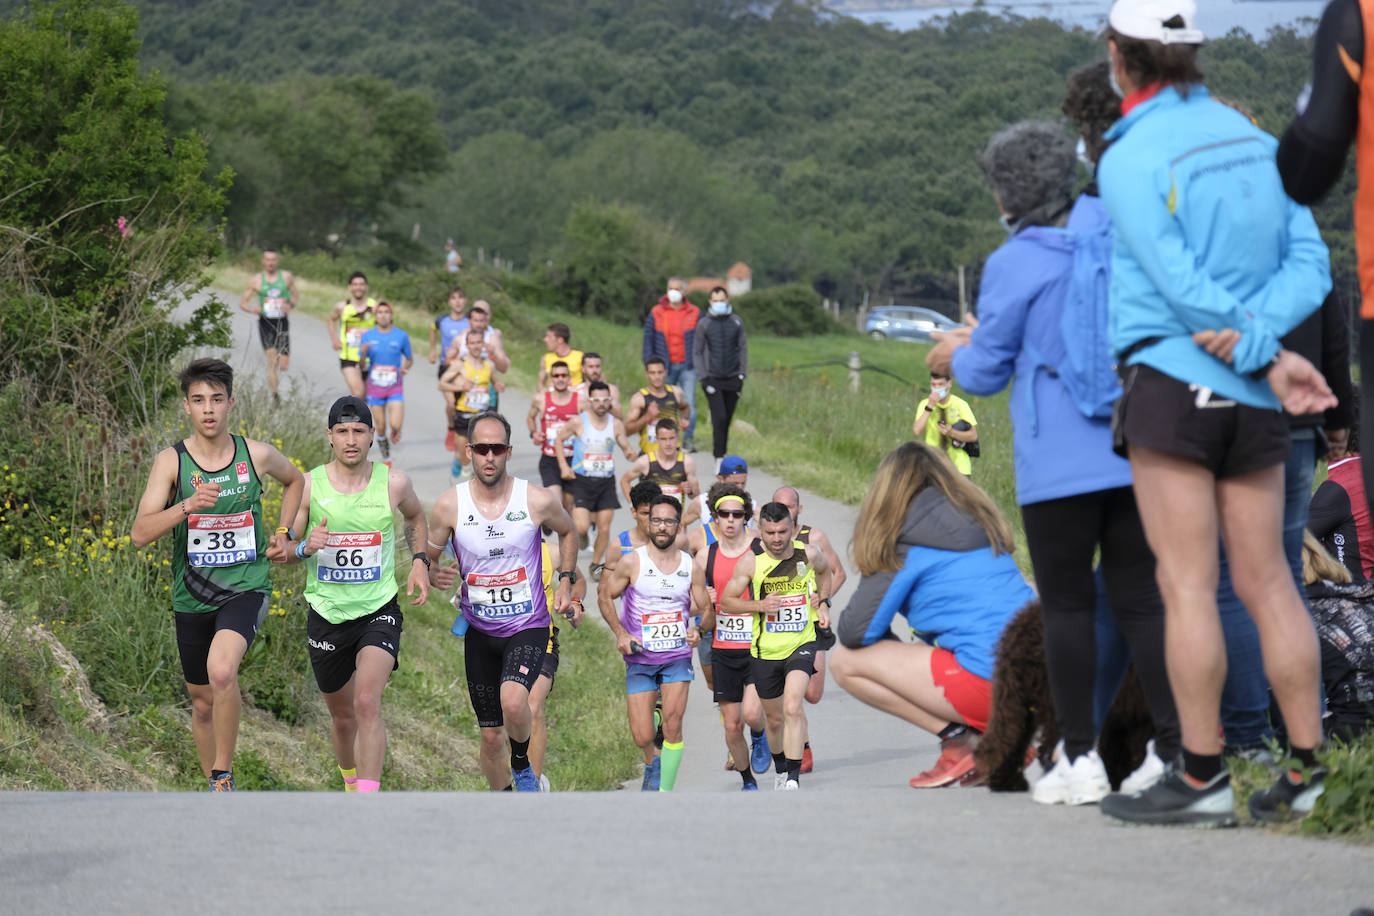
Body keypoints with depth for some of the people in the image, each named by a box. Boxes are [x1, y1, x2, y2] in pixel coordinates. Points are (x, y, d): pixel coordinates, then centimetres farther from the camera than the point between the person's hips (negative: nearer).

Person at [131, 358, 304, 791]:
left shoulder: (257, 455, -2)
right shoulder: (171, 461, -6)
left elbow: (295, 480, 22)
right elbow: (140, 534, -15)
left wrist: (283, 534, 12)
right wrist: (188, 505, -29)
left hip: (246, 589, -2)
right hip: (192, 596, 2)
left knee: (221, 670, -29)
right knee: (203, 702, 14)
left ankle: (222, 775, -15)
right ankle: (215, 788, 34)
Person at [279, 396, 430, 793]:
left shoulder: (393, 482, -4)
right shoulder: (309, 486, -6)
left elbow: (415, 517, 20)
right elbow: (282, 551, 2)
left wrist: (419, 560, 4)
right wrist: (305, 547, -20)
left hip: (379, 611, -2)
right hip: (327, 613, 2)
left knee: (367, 703, -23)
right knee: (342, 716, 15)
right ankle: (350, 782, 44)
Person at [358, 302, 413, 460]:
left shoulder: (401, 336, -3)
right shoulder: (368, 336, -1)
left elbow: (410, 358, 9)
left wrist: (405, 368, -12)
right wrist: (363, 352, -21)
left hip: (395, 388, -1)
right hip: (375, 387, 1)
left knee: (395, 425, -17)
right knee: (381, 429, 3)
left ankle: (396, 430, 21)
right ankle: (385, 456, 28)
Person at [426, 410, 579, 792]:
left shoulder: (538, 501, -9)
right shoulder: (449, 505, -8)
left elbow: (567, 532, 13)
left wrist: (565, 584, 5)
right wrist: (437, 576, -17)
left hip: (529, 627, -2)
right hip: (479, 631, 2)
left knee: (513, 700, -30)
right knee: (491, 735, 7)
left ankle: (522, 764, 1)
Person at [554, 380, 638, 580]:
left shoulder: (616, 425, 1)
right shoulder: (578, 422, -6)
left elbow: (627, 447, 8)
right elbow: (559, 439, 7)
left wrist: (631, 454, -16)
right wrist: (563, 466, -2)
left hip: (606, 482, 3)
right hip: (582, 481, -3)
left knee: (604, 528, 2)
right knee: (581, 528, -15)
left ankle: (596, 564, 21)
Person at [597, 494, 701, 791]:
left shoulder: (690, 565, 1)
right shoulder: (632, 562, -5)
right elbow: (605, 595, 6)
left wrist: (697, 631, -7)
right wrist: (620, 633, -5)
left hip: (677, 657, 1)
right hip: (639, 658, -1)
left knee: (673, 723, -16)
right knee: (642, 737, -2)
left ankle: (665, 792, -5)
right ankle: (652, 764, 34)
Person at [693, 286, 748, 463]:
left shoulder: (736, 322, 6)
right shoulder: (703, 324, 1)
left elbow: (743, 348, 11)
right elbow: (697, 353, 4)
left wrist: (742, 373, 2)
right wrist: (704, 377, -5)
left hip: (733, 380, 2)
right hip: (713, 380, -2)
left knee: (727, 420, 7)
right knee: (719, 418, -12)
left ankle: (722, 453, 20)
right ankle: (719, 458, -9)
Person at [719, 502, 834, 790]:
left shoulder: (809, 554, -5)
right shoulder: (751, 561, -10)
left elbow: (824, 571, 21)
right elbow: (726, 602, -3)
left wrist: (824, 603, 7)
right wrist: (760, 606, -19)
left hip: (801, 645, -1)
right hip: (765, 649, 1)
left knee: (792, 708, -23)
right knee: (774, 718, 15)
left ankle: (793, 776, -19)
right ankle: (779, 766, 43)